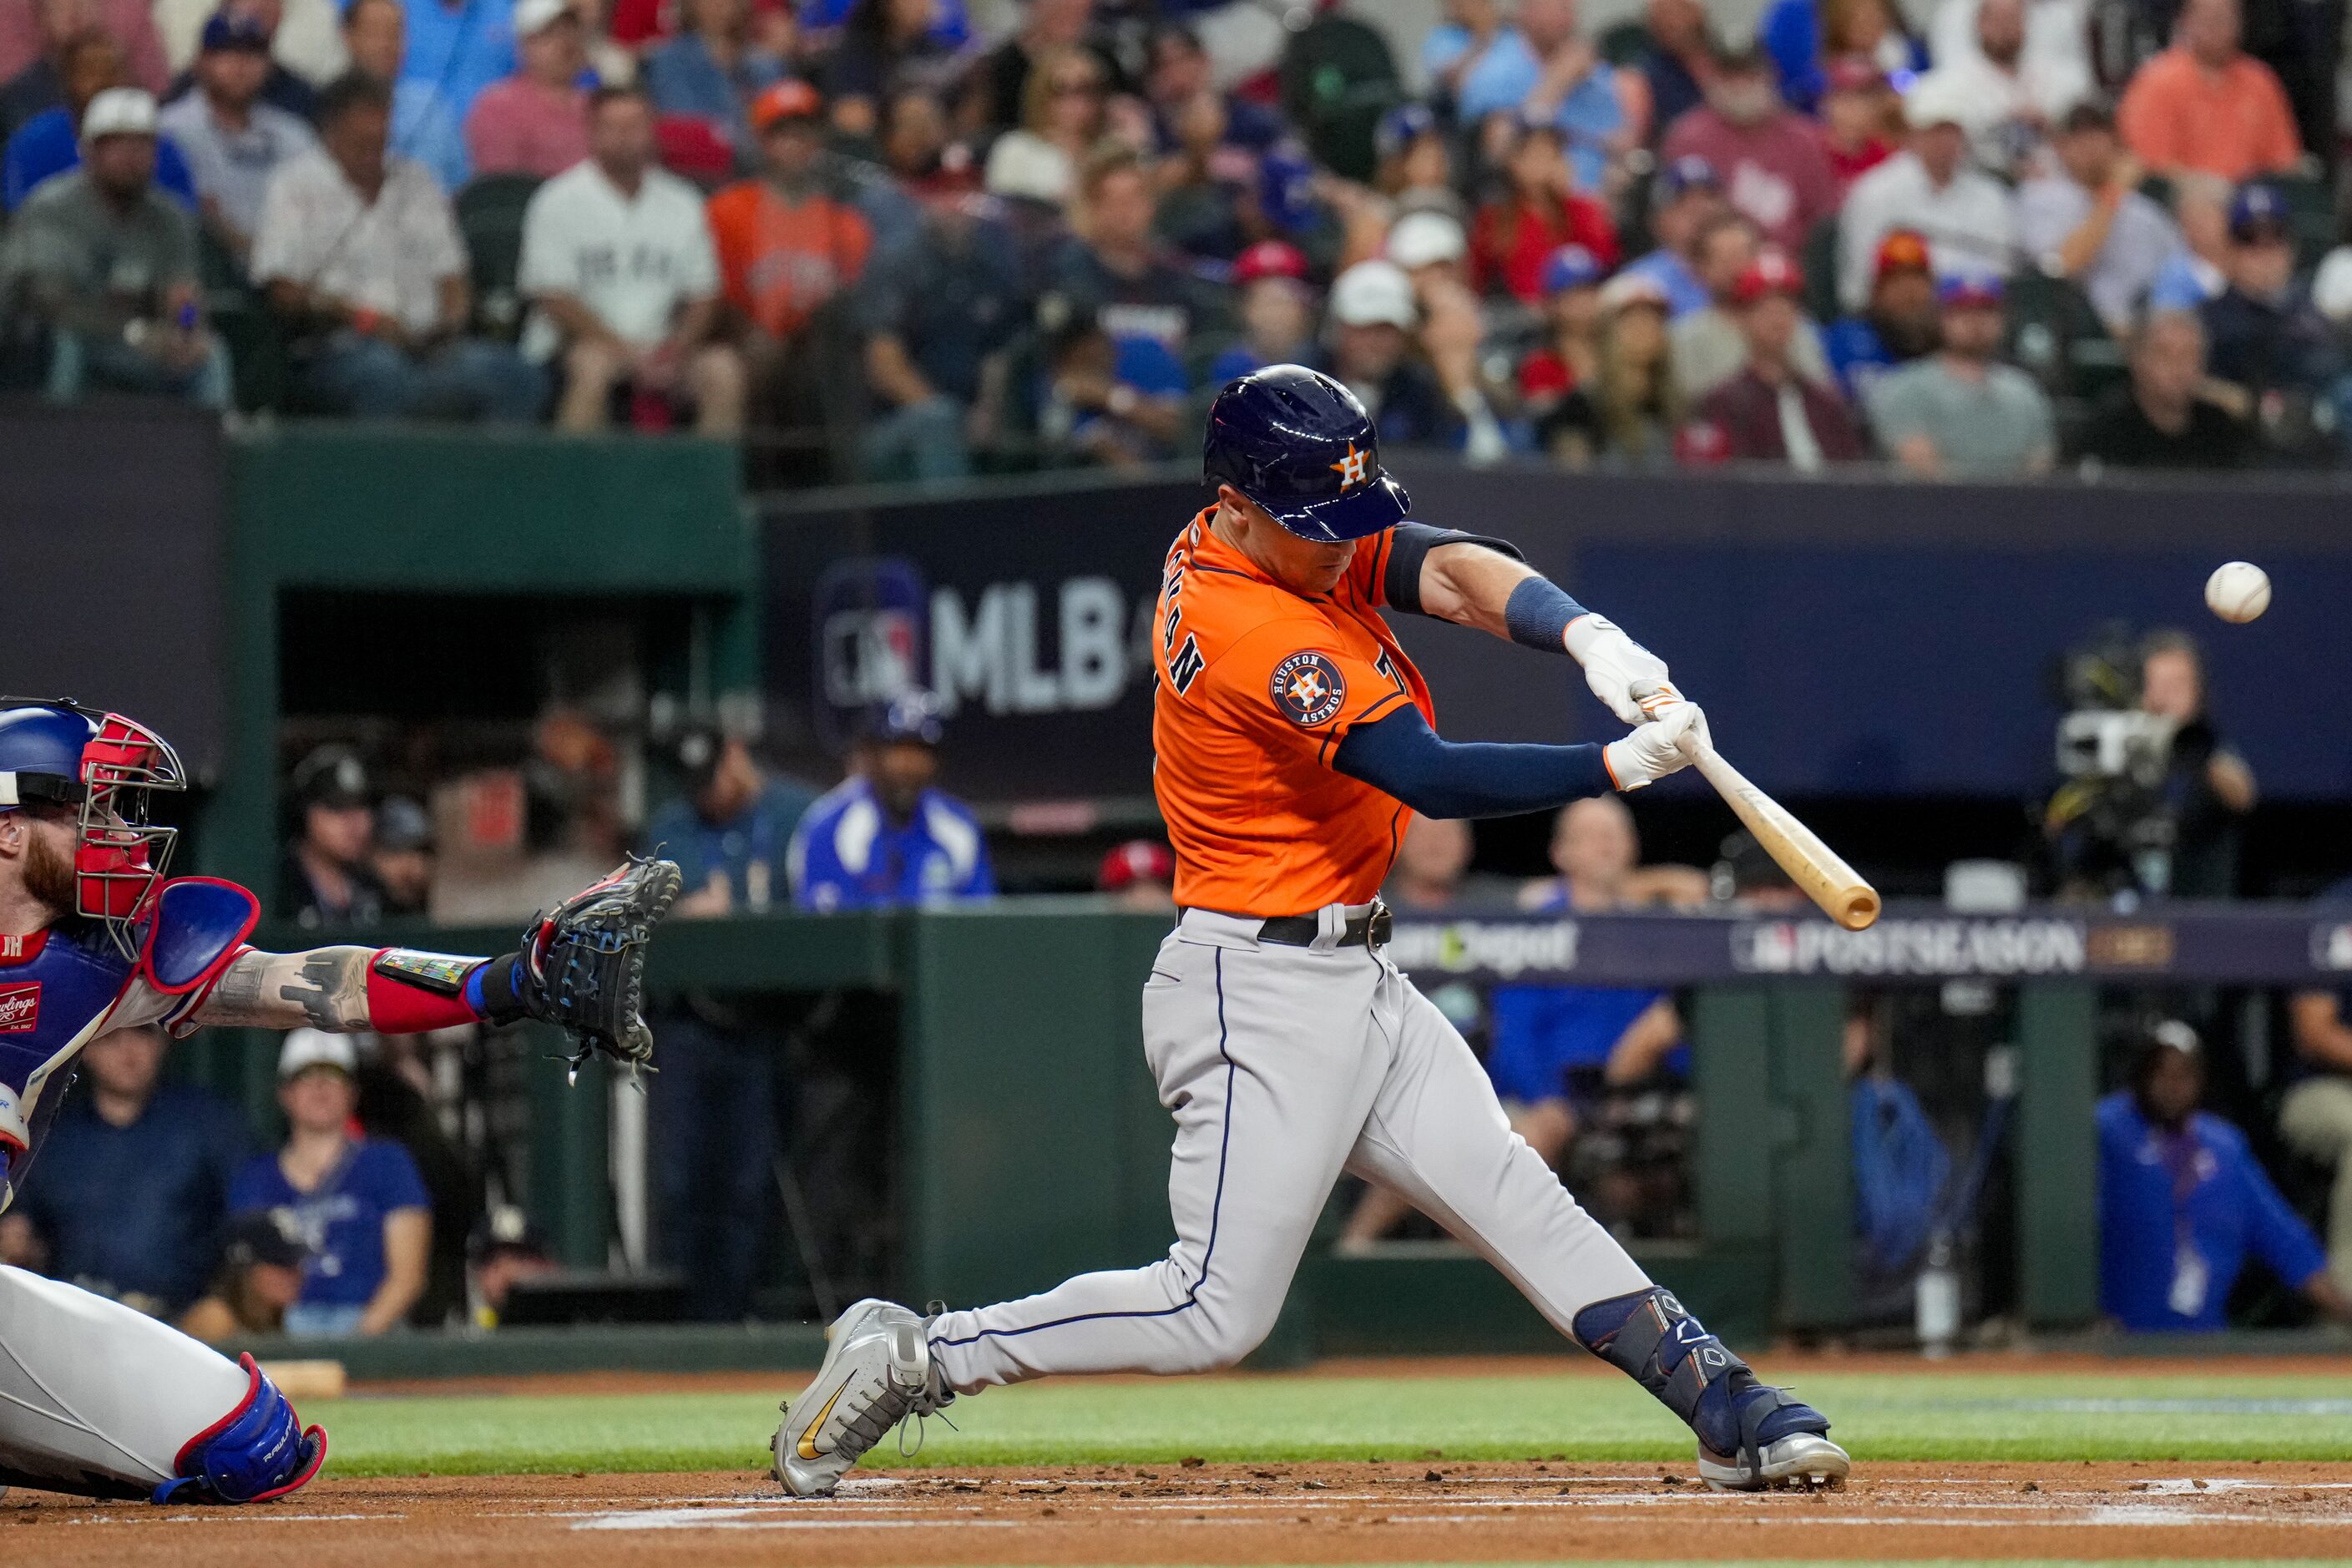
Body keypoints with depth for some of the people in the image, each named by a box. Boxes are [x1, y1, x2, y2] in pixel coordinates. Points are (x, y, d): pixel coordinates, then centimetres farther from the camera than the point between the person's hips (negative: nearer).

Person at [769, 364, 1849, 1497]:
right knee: (1218, 1310, -8)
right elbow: (1431, 778, -27)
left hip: (1354, 979, 10)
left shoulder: (1301, 541, 4)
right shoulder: (1249, 631, -24)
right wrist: (1620, 765, -29)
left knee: (1517, 1201, 7)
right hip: (1263, 991, -10)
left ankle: (1728, 1413, 7)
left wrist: (1588, 637, -28)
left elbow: (1451, 571, -9)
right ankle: (912, 1357, 2)